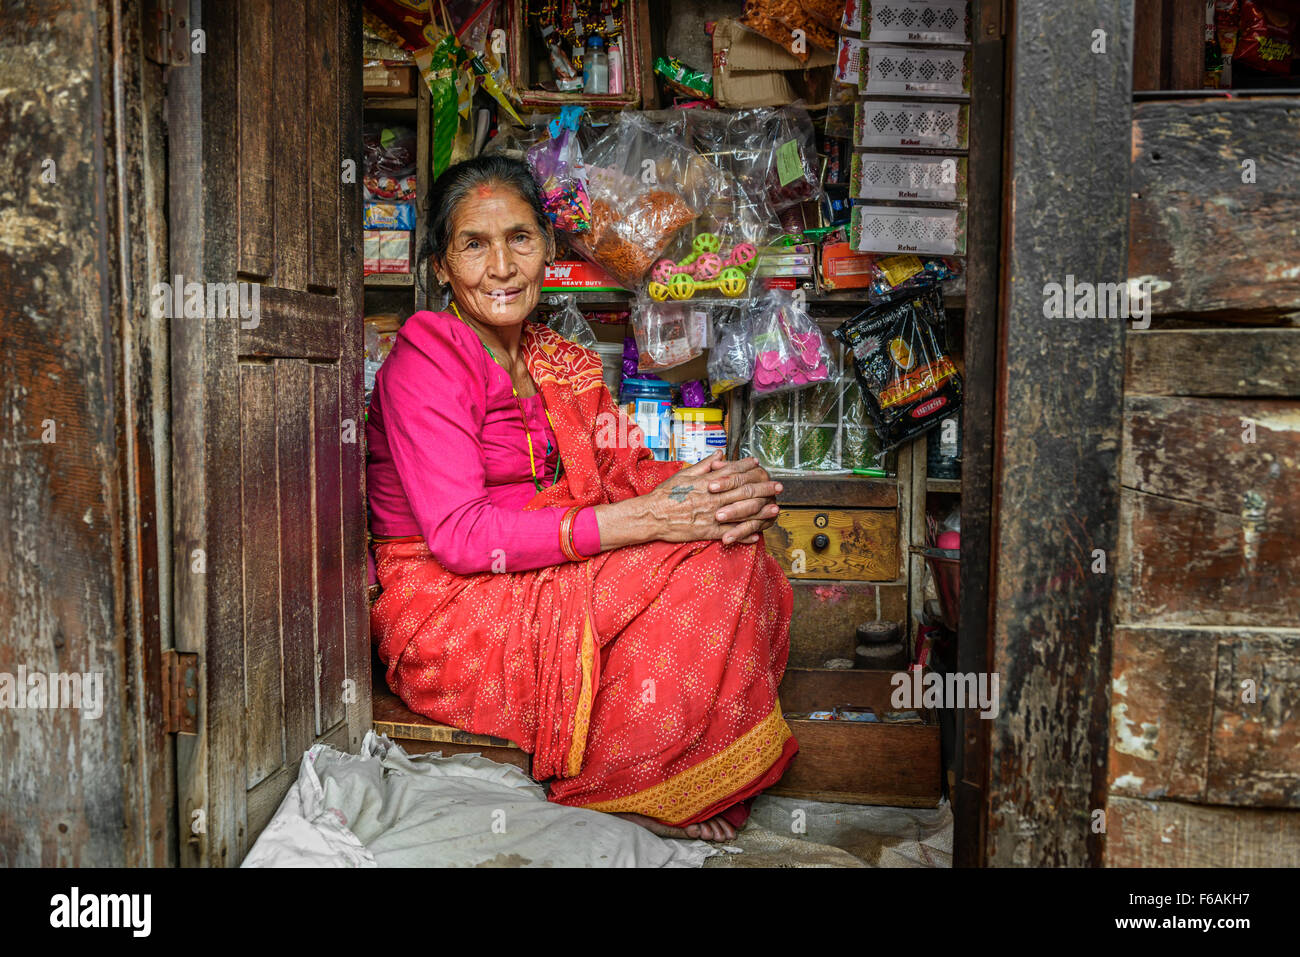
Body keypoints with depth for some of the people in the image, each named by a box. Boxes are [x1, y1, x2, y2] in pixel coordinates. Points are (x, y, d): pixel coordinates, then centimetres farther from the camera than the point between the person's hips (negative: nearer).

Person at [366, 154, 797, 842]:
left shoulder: (560, 364, 12)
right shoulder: (424, 361, -13)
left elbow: (623, 470, 5)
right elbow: (458, 536, -22)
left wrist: (720, 485, -19)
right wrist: (644, 518, -27)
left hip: (552, 585, 7)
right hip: (449, 615, -7)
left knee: (732, 548, -11)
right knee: (707, 564, -20)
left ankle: (705, 784, -1)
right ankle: (614, 787, -4)